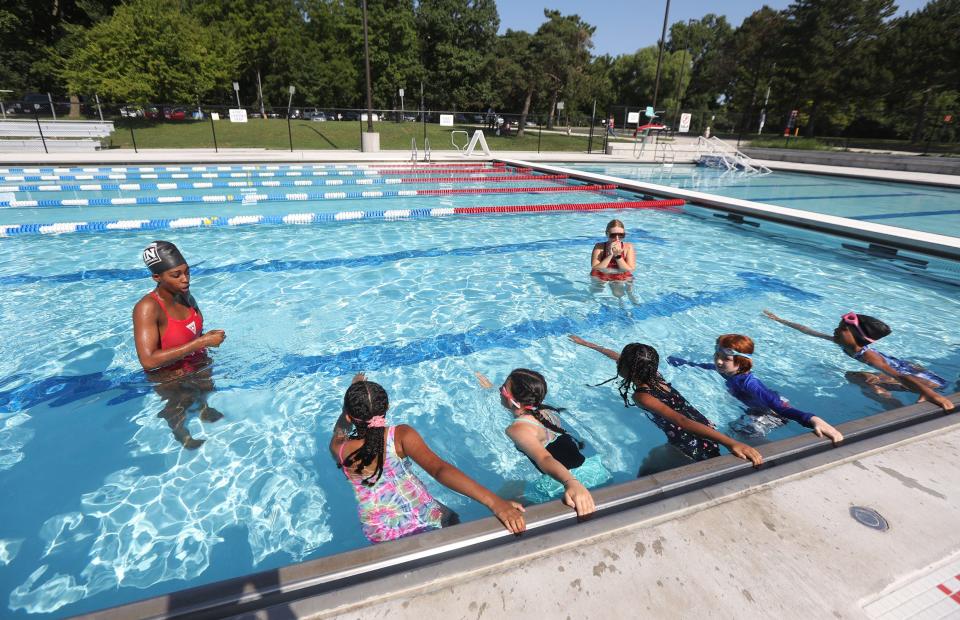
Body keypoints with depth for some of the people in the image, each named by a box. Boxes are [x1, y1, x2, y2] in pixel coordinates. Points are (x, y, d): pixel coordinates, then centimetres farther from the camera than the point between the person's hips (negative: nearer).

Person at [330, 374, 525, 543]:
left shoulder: (339, 450, -11)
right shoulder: (401, 435, -21)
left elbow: (339, 431, 14)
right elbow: (439, 469, -35)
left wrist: (353, 394, 29)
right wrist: (494, 501, -43)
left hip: (380, 537, 2)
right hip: (427, 522, -2)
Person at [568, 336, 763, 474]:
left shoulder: (641, 396, -19)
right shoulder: (652, 373, 4)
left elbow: (682, 421, -34)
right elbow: (619, 356, 21)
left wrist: (732, 443, -44)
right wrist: (587, 344, 34)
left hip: (694, 450, -8)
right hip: (703, 439, 8)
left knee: (646, 474, 1)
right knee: (654, 456, 25)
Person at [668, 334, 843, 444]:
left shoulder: (748, 383, -42)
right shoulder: (724, 370, -20)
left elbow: (781, 409, -52)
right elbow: (697, 366, -2)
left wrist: (814, 420, -68)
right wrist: (673, 360, 9)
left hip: (775, 412, -8)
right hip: (756, 408, 8)